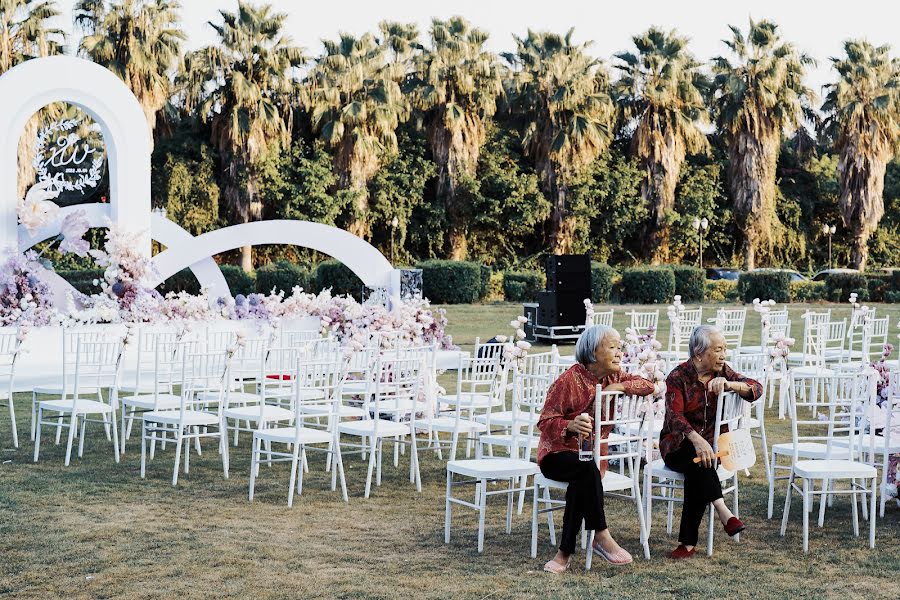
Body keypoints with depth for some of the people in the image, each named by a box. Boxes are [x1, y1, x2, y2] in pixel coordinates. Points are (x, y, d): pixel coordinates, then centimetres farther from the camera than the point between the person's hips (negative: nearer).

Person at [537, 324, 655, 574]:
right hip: (558, 454, -4)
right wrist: (571, 426, -37)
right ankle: (601, 536, -32)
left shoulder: (612, 377, 7)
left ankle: (564, 554, -24)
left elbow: (647, 385, 0)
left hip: (593, 455, 4)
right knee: (586, 467, -37)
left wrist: (618, 387, -17)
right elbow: (545, 421, -16)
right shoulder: (569, 380, -13)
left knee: (581, 483, -30)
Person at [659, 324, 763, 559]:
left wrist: (728, 384, -28)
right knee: (698, 457, -37)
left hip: (710, 441, 2)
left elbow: (756, 389, -8)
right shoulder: (678, 377, -8)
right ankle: (723, 512, -44)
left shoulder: (722, 373, 5)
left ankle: (688, 542, -31)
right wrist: (697, 440, -43)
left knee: (697, 473, -30)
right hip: (677, 445, -2)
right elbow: (675, 416, -24)